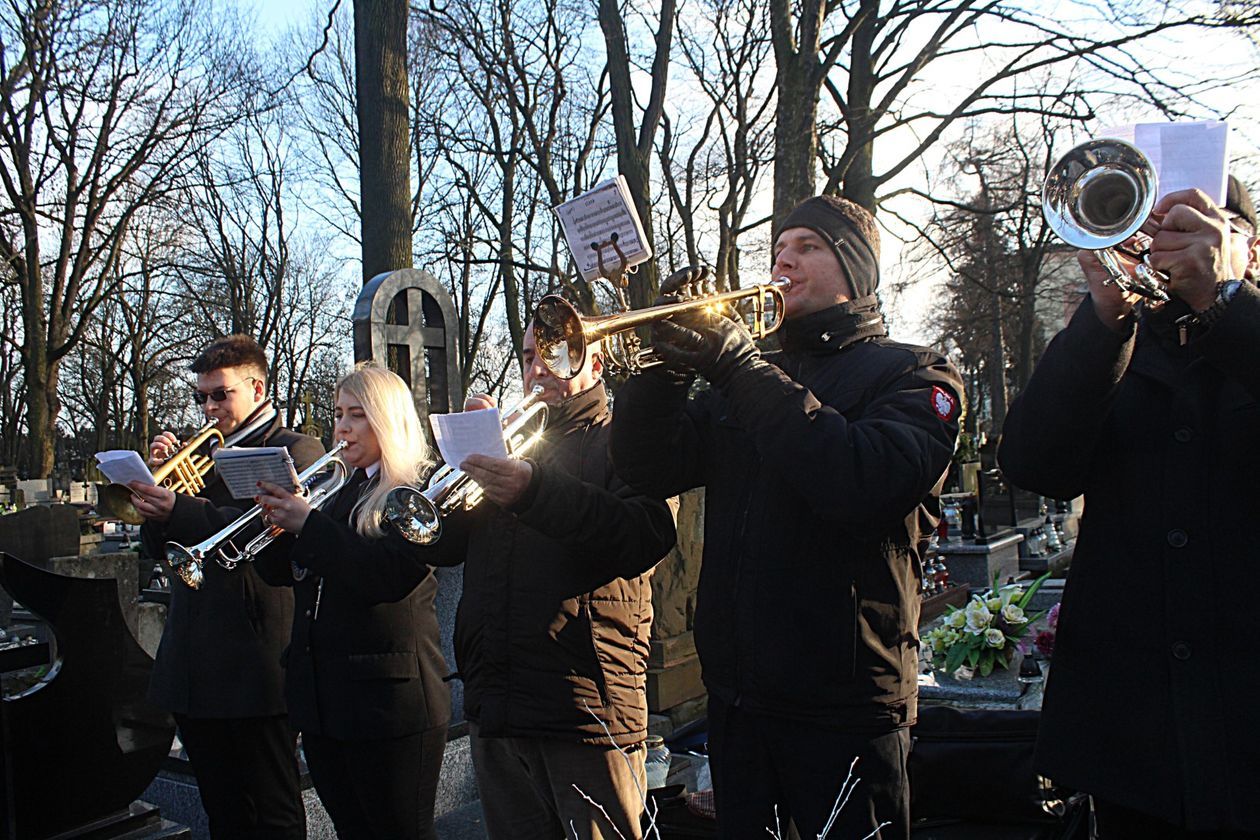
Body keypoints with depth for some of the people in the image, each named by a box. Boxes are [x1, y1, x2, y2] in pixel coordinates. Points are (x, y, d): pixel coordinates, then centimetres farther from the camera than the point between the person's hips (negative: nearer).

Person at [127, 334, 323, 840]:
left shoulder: (295, 450, -4)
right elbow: (159, 549, 14)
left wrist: (177, 510, -28)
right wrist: (158, 479, 0)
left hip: (253, 661, -7)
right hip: (193, 665, 7)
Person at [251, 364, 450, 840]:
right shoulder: (337, 491, 14)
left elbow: (392, 576, -24)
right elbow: (279, 572, 11)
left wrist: (308, 524, -23)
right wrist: (278, 520, -8)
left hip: (387, 699, -7)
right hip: (321, 698, 7)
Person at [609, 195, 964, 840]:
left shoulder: (915, 375, -3)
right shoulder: (742, 380, 14)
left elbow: (869, 483, -24)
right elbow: (649, 468, 3)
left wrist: (741, 370, -23)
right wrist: (668, 358, -11)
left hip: (844, 702, -5)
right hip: (735, 693, 5)